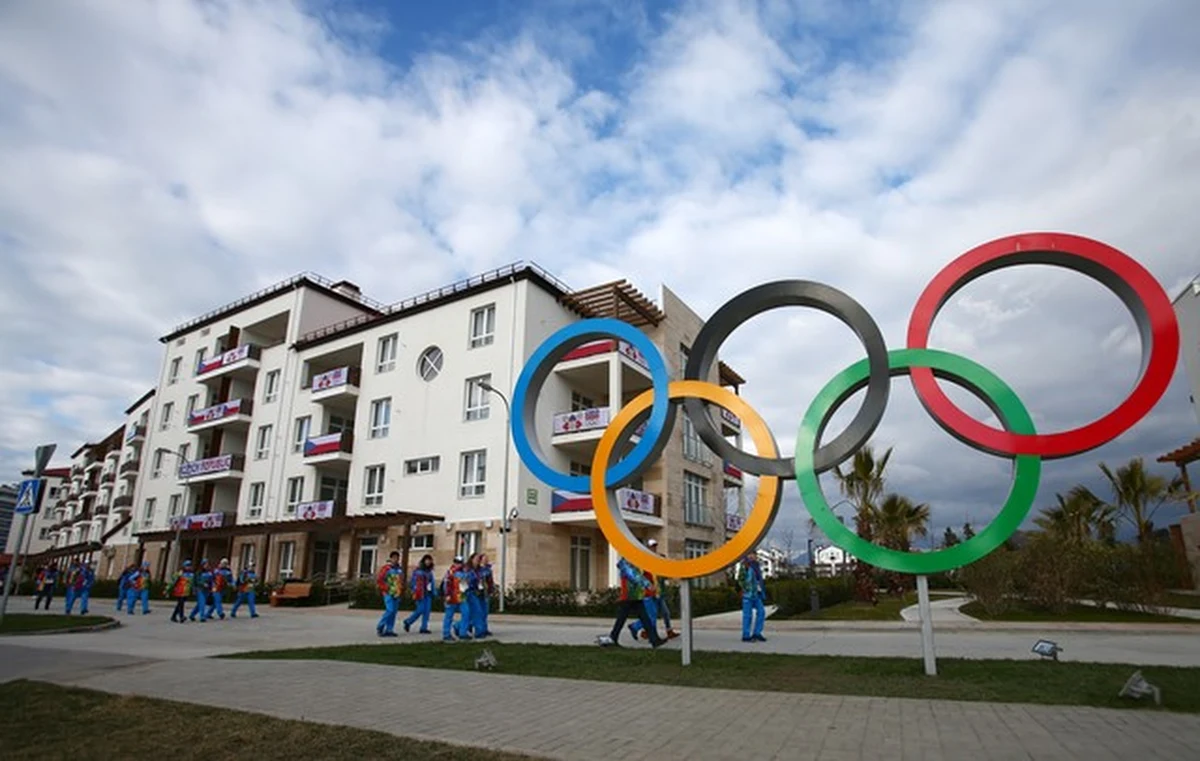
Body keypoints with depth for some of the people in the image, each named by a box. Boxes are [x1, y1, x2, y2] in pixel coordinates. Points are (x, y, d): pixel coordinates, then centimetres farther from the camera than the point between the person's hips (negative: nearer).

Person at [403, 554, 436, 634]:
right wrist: (415, 592, -15)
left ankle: (424, 628, 7)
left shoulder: (429, 571, 15)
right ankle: (408, 622, 13)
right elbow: (413, 582, -8)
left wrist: (434, 592, 11)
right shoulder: (418, 570, -5)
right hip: (421, 594, -6)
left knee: (427, 611, 2)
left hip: (428, 594, 7)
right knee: (420, 610, -8)